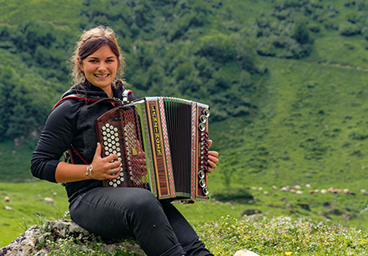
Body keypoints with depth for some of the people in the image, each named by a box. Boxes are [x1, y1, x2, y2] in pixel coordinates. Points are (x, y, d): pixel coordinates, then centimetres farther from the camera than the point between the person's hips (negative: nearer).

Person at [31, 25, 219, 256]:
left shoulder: (129, 99, 17)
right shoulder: (70, 110, 0)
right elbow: (40, 164, -1)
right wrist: (91, 171, -13)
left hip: (143, 192, 5)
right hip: (89, 199, -5)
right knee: (143, 202, -40)